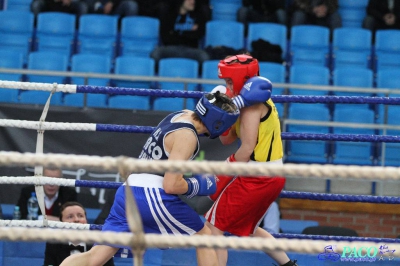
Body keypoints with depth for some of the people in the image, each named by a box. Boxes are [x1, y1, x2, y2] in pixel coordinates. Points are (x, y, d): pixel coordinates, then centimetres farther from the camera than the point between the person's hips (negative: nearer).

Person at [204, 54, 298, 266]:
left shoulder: (252, 103, -13)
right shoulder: (255, 100, 16)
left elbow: (247, 149, -19)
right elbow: (227, 139, 15)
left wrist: (222, 177, -11)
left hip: (256, 179, -10)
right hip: (272, 178, 10)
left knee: (213, 226, -7)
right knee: (246, 228, 28)